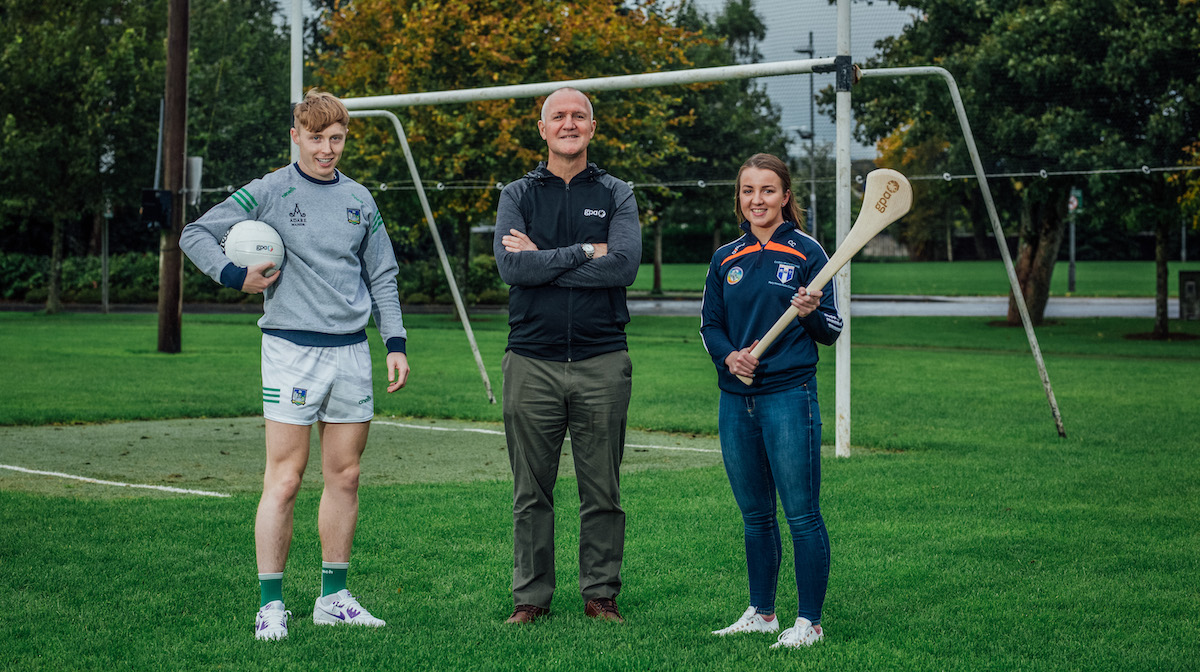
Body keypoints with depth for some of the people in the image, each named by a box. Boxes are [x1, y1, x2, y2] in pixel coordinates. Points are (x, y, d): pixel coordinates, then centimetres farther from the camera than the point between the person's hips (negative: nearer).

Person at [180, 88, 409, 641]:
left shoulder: (359, 200, 12)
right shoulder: (269, 192, -2)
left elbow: (382, 278, 17)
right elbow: (195, 235, -1)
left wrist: (396, 343, 10)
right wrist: (237, 277, -14)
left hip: (351, 351, 5)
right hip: (291, 349, -5)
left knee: (344, 476, 8)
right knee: (284, 480, -6)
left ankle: (334, 597, 18)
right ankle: (271, 605, -1)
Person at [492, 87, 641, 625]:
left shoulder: (615, 195, 8)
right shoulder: (518, 195, 8)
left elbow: (625, 264, -10)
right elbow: (511, 265, -9)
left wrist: (544, 261, -10)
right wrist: (584, 252, -11)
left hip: (602, 362, 0)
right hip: (532, 360, 0)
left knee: (602, 491, 5)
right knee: (531, 491, 5)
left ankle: (601, 594, 14)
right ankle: (530, 595, 14)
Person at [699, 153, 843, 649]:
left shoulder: (806, 252, -3)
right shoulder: (726, 259, 10)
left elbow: (831, 332, -3)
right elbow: (709, 324, 13)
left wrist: (811, 313, -25)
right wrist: (729, 355, -7)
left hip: (789, 397, -5)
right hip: (736, 399, 5)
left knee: (801, 514, -3)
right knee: (754, 515, 13)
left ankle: (809, 621, 4)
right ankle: (761, 613, 24)